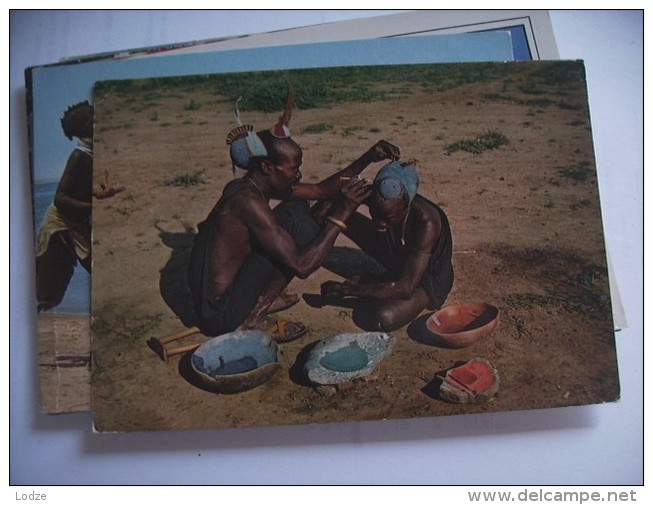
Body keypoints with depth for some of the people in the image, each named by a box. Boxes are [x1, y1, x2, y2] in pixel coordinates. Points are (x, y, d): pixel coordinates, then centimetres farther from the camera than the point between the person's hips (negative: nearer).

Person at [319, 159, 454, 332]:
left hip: (428, 280, -6)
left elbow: (406, 287, -40)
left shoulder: (426, 223, -38)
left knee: (378, 319, -35)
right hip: (395, 258, 6)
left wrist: (348, 290, -41)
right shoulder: (378, 201, -23)